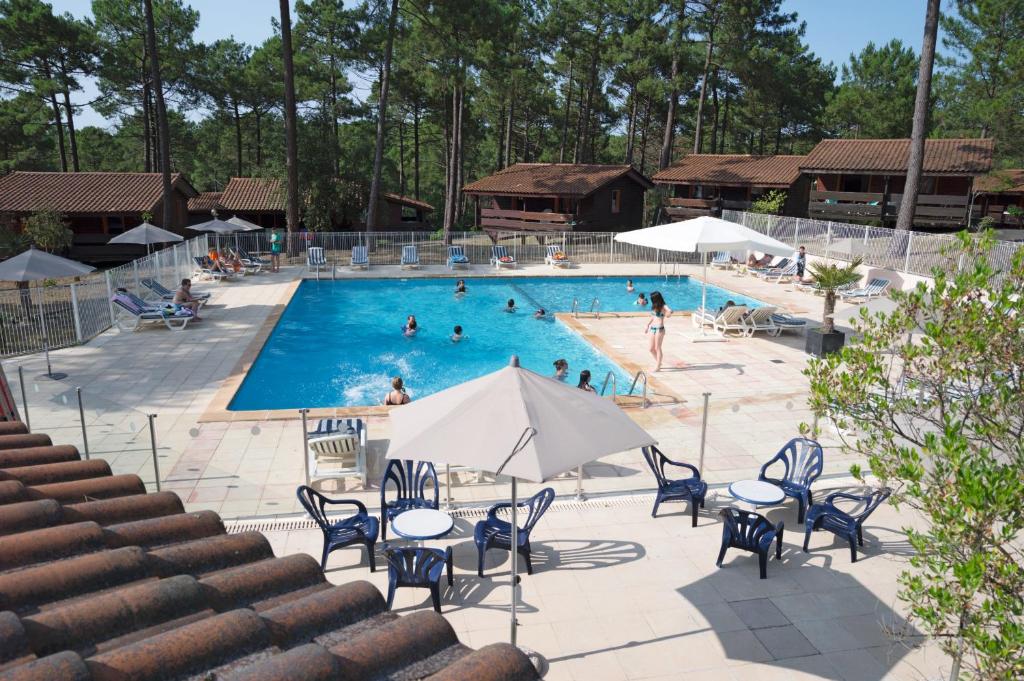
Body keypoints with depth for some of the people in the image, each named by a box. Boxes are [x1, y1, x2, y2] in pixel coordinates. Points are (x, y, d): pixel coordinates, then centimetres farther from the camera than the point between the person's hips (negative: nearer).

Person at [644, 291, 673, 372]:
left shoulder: (663, 307, -11)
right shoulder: (654, 307, 11)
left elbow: (670, 311, -32)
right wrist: (647, 326, 25)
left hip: (659, 329, -8)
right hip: (653, 328, 8)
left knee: (657, 348, -1)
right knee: (651, 349, 10)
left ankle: (658, 366, 7)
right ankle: (658, 362, 29)